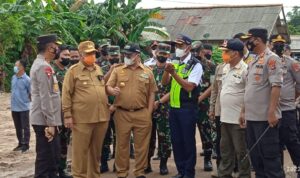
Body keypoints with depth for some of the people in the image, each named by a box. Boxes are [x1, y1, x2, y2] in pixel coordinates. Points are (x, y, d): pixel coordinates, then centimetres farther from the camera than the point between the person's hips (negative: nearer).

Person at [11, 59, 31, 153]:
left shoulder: (27, 79, -14)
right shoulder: (13, 78, 6)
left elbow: (31, 94, -8)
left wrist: (28, 102, -1)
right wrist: (13, 102, 16)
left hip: (24, 107, -6)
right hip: (14, 108, 6)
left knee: (25, 127, 4)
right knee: (18, 127, 15)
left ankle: (26, 144, 12)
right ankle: (20, 143, 26)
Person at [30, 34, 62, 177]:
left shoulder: (40, 64, 16)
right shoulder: (44, 67, -17)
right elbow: (45, 98, -22)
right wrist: (50, 123, -20)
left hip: (45, 120, 10)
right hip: (44, 121, -10)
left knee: (52, 156, 16)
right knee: (45, 157, -3)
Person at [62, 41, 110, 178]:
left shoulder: (98, 69, 15)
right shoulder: (73, 71, -3)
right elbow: (66, 94, -6)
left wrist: (108, 107, 16)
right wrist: (67, 115, -11)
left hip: (101, 117, 5)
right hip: (82, 118, -5)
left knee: (96, 150, 14)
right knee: (80, 151, 1)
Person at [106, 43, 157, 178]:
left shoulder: (147, 72, 6)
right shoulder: (117, 71, 7)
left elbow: (151, 93, 7)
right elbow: (108, 87, 1)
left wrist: (149, 113, 0)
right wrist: (112, 90, -24)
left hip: (142, 114, 0)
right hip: (122, 114, 0)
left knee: (141, 145, 6)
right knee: (122, 144, 6)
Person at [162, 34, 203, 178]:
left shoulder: (195, 65, -9)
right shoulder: (175, 63, 11)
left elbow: (189, 86, -19)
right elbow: (164, 83, 8)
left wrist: (174, 73, -23)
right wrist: (166, 71, -11)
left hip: (187, 108, -6)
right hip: (173, 107, 6)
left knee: (188, 140, 2)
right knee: (176, 140, 11)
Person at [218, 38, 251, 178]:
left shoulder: (245, 69, -16)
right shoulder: (225, 68, 10)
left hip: (238, 119, -8)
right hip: (225, 117, 8)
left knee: (241, 151, 3)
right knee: (225, 150, 17)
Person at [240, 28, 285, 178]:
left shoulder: (271, 58, -9)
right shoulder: (253, 62, 17)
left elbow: (276, 86, -18)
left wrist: (271, 112, -24)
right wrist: (244, 111, 18)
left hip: (265, 118, -9)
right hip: (252, 117, 9)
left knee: (270, 157, -2)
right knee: (255, 156, 14)